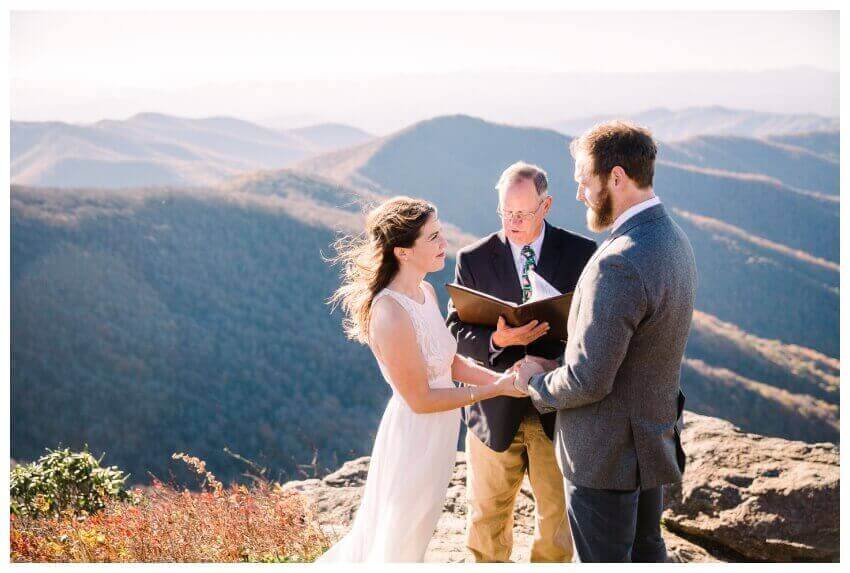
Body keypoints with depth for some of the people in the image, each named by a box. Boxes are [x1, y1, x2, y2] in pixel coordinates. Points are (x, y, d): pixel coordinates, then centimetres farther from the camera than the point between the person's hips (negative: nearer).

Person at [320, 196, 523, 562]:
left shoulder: (426, 292, 0)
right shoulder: (390, 315, -28)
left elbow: (450, 362, 6)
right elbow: (421, 399, -23)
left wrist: (501, 378, -8)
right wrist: (495, 389, -20)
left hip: (438, 433, 8)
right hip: (416, 435, -8)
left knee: (386, 532, 25)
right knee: (401, 545, 13)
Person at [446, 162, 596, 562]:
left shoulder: (582, 254, -4)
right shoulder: (473, 259, -3)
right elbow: (456, 330, -4)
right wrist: (497, 339, -25)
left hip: (558, 409, 0)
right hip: (495, 410, 0)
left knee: (558, 513, 13)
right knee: (487, 514, 13)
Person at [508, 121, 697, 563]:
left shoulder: (619, 264, -30)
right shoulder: (673, 241, 2)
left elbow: (588, 380, -28)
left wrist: (538, 381, -9)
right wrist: (555, 363, 9)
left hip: (606, 453, -9)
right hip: (653, 437, 9)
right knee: (646, 550, 25)